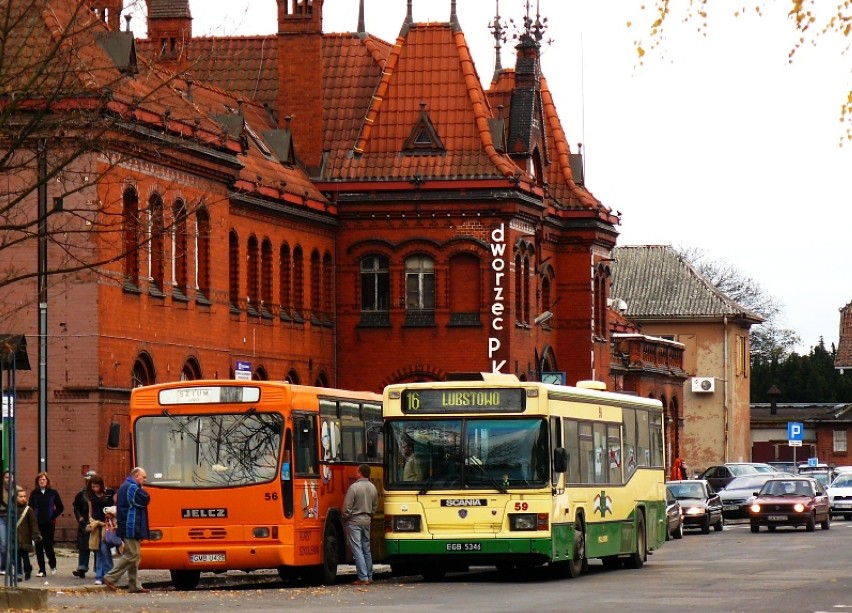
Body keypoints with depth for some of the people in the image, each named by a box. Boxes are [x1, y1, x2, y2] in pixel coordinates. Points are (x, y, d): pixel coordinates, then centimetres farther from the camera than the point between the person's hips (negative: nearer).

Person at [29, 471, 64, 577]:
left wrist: (53, 516, -4)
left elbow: (60, 507, 4)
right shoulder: (34, 493, 4)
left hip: (49, 524, -1)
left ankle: (53, 565, 24)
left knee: (48, 545, -4)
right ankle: (42, 570, 6)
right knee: (39, 546, 0)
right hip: (37, 524, 1)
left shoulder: (53, 493, 1)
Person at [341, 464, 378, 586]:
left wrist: (345, 518, 0)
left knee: (357, 550, -5)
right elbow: (375, 507, 13)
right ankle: (369, 577, 18)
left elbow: (347, 507, -15)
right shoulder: (373, 488, 4)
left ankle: (363, 578, -9)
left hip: (354, 521, -6)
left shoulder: (354, 487, -16)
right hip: (367, 521, 6)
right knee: (366, 550, 15)